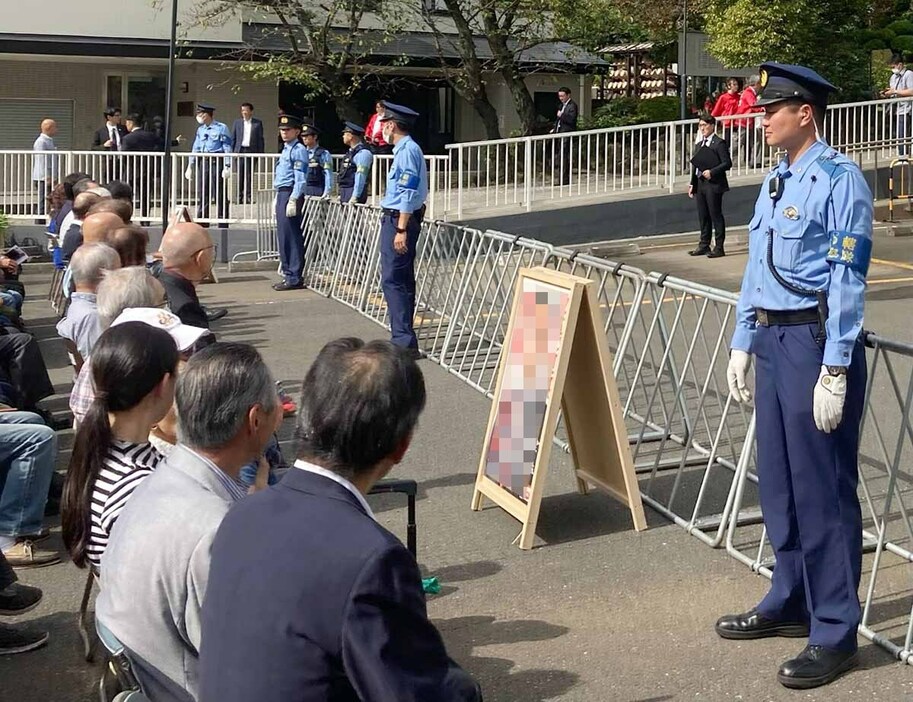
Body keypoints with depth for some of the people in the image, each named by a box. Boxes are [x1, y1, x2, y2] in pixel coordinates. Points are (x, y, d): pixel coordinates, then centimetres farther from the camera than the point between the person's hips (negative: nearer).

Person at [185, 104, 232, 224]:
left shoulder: (221, 128, -4)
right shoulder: (200, 129, 14)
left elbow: (227, 148, -7)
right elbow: (196, 149, 17)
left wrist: (227, 167, -14)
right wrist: (190, 167, 13)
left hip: (216, 162, -6)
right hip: (203, 162, 6)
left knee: (219, 195, -3)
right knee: (203, 195, 8)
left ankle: (223, 225, 2)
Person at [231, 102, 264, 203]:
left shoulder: (258, 123, 5)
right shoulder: (237, 123, 10)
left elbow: (260, 139, 5)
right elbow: (233, 138, 11)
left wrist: (261, 152, -1)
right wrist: (232, 152, 4)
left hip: (251, 151, -1)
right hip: (240, 151, 1)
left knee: (249, 175, -2)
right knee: (240, 175, 1)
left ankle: (248, 196, 1)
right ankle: (239, 197, 4)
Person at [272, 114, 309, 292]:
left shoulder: (298, 150, -11)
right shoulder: (286, 149, 19)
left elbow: (300, 178, -17)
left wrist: (293, 200, -22)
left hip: (291, 195, -10)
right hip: (282, 195, 10)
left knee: (291, 237, -8)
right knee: (283, 236, 12)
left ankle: (294, 278, -4)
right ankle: (288, 275, 19)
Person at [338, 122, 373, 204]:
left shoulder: (363, 153, -13)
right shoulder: (351, 152, 17)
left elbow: (361, 177, -19)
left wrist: (354, 197, -24)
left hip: (354, 193, -9)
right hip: (345, 193, 9)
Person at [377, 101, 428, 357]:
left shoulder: (407, 151, -16)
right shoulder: (405, 149, 15)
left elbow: (408, 193, -21)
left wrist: (401, 230, -24)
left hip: (399, 221, -10)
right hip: (397, 220, 10)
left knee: (392, 280, -11)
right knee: (403, 281, 14)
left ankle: (404, 341, -12)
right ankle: (404, 339, 21)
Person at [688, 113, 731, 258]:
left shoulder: (719, 143, -6)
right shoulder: (700, 144, 18)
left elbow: (727, 163, -12)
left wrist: (712, 172, -21)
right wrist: (693, 184, 13)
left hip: (713, 185, -8)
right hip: (700, 185, 8)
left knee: (716, 215, -3)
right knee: (703, 216, 11)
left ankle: (719, 247, 1)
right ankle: (704, 245, 19)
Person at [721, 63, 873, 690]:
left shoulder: (840, 179, -13)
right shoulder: (775, 182, 14)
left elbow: (847, 280, -17)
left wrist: (834, 372, -19)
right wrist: (743, 343, 17)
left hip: (817, 339, -9)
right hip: (773, 338, 9)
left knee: (823, 488, -2)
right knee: (779, 481, 17)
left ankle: (834, 633, 9)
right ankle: (790, 603, 33)